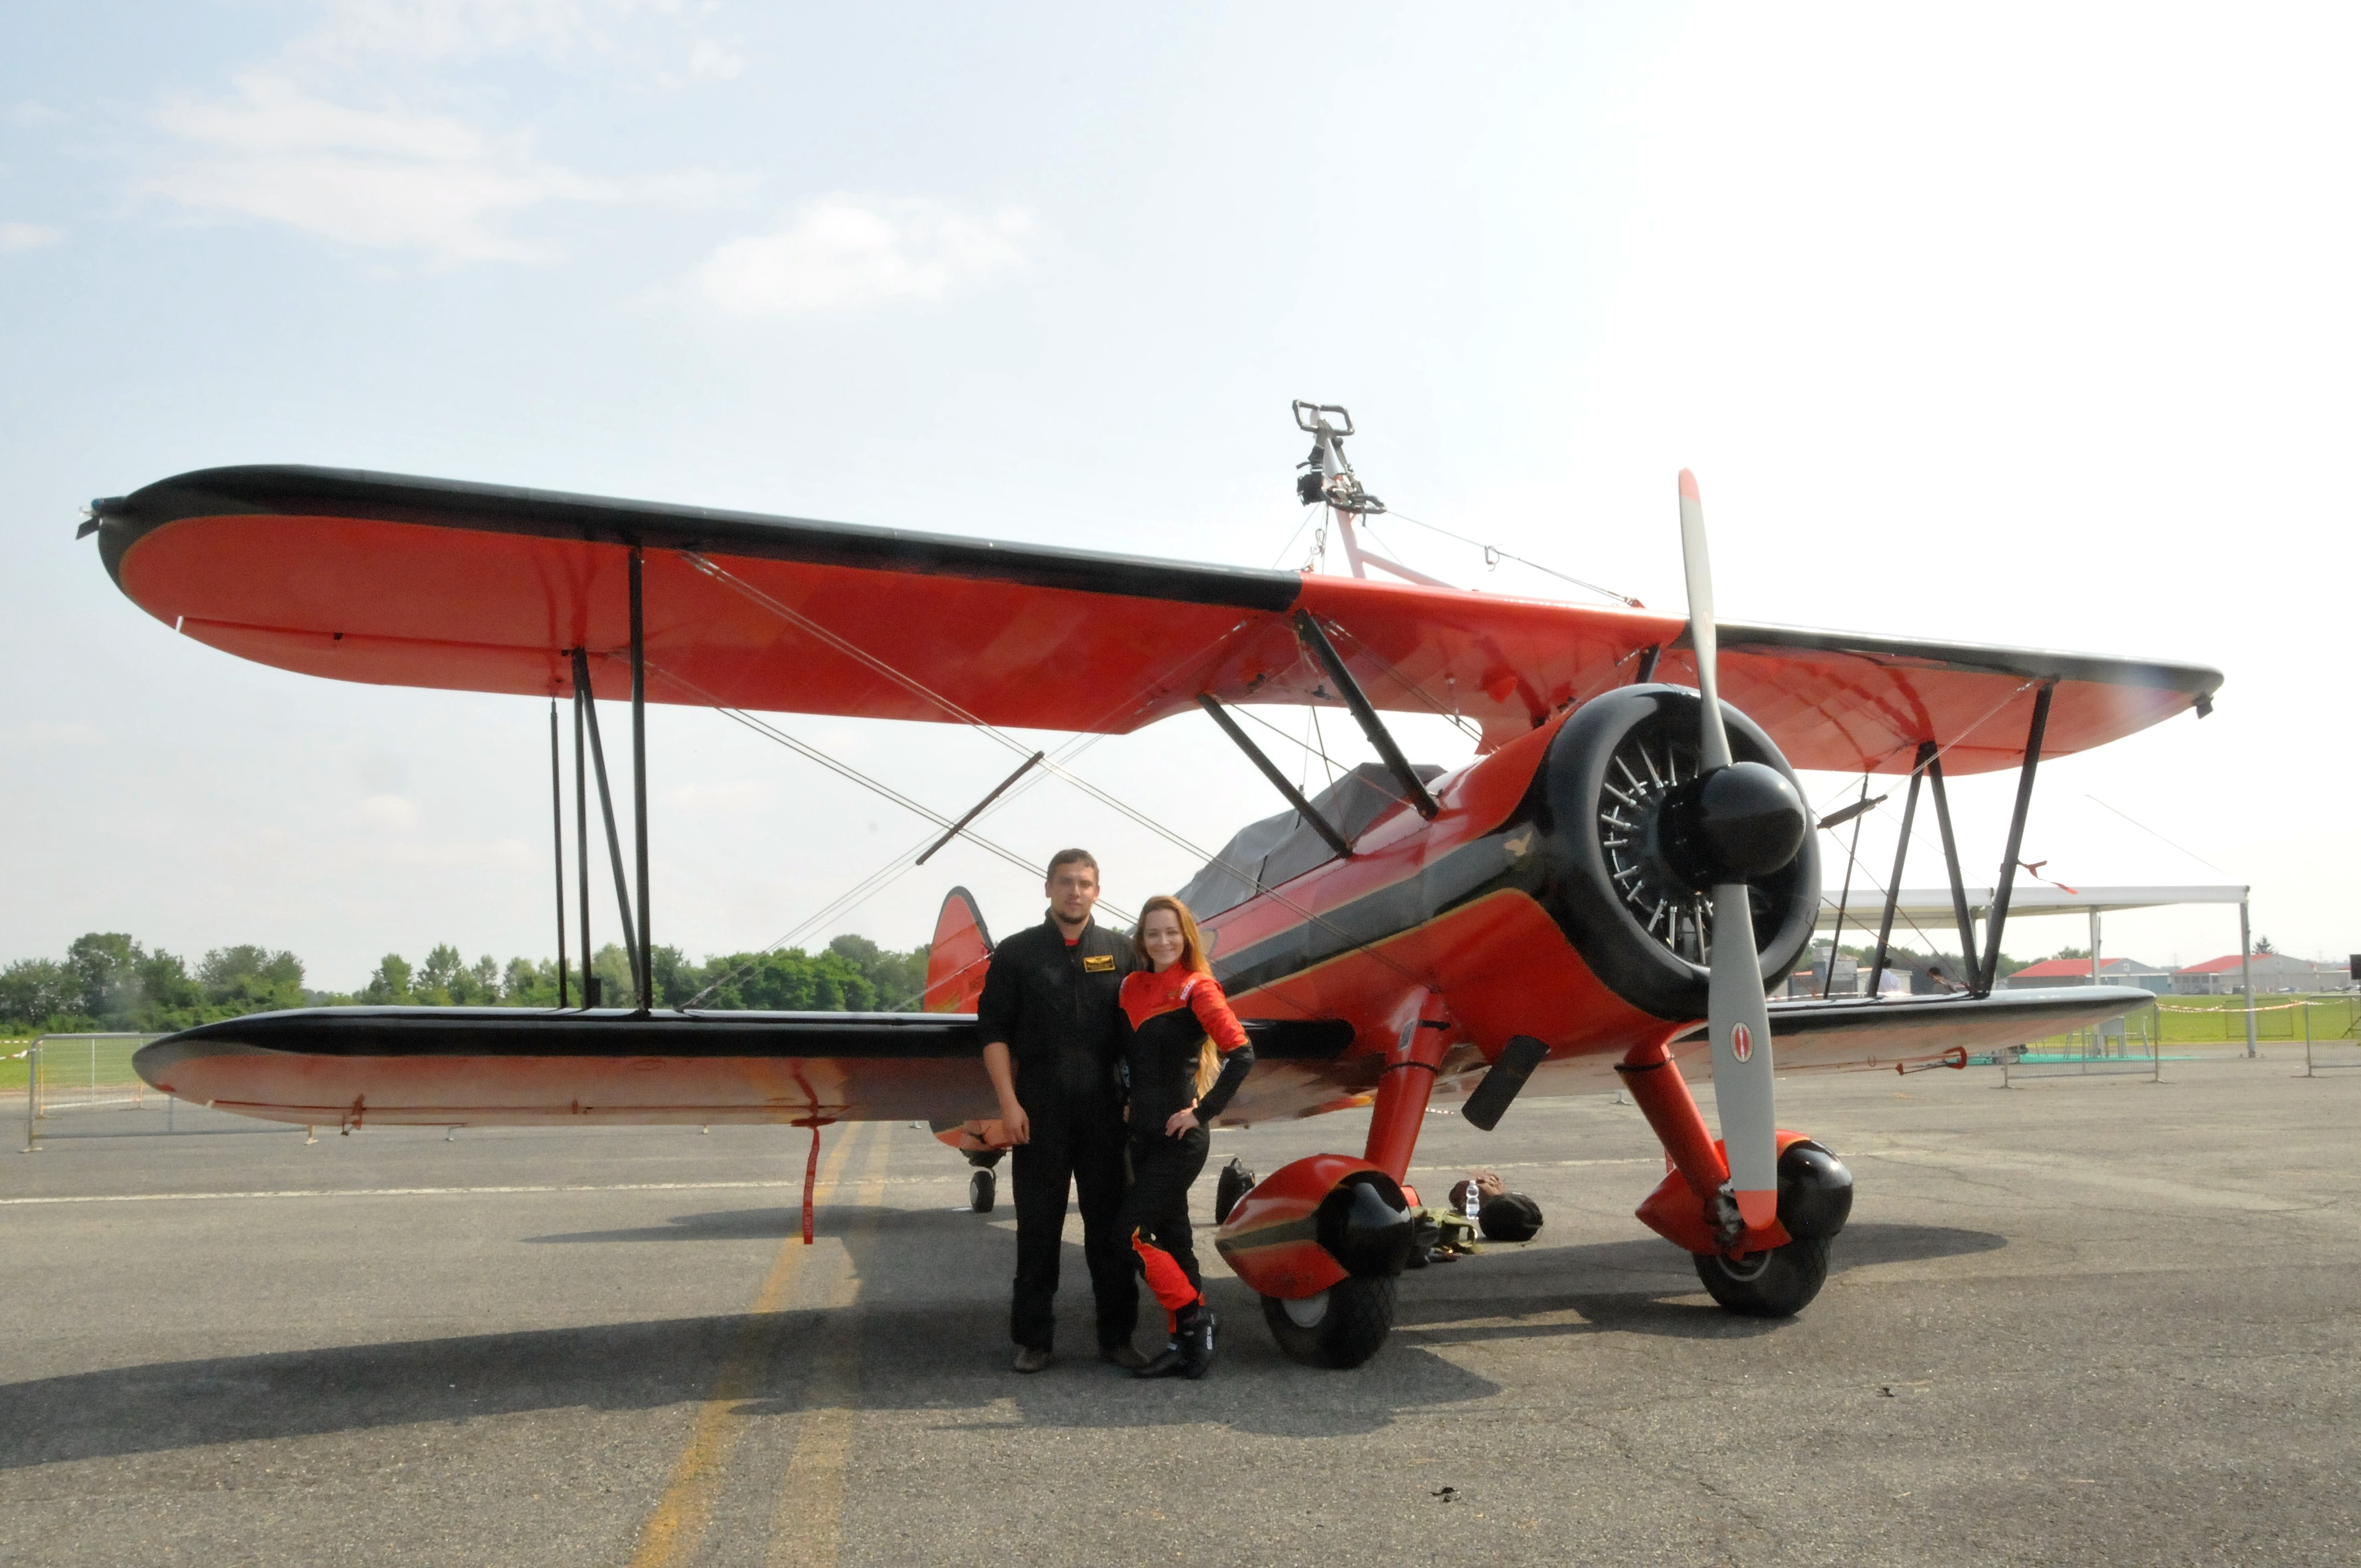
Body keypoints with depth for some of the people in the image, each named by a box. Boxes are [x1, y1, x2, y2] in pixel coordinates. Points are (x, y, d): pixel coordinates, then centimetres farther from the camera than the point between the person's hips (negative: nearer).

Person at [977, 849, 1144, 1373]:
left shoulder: (1119, 953, 8)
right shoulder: (1017, 953, 3)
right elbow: (994, 1031, 0)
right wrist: (1009, 1102, -9)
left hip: (1104, 1111, 2)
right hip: (1039, 1113, -1)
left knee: (1110, 1227, 7)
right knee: (1038, 1229, 5)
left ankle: (1117, 1335, 17)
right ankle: (1033, 1339, 15)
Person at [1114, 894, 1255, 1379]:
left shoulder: (1197, 989, -10)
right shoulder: (1134, 987, 9)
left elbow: (1242, 1054, -19)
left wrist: (1203, 1112, -18)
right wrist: (1130, 1102, 9)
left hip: (1179, 1139, -7)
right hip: (1144, 1134, 7)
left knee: (1131, 1234, -11)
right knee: (1170, 1236, 10)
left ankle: (1193, 1315, 4)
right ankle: (1186, 1342, 17)